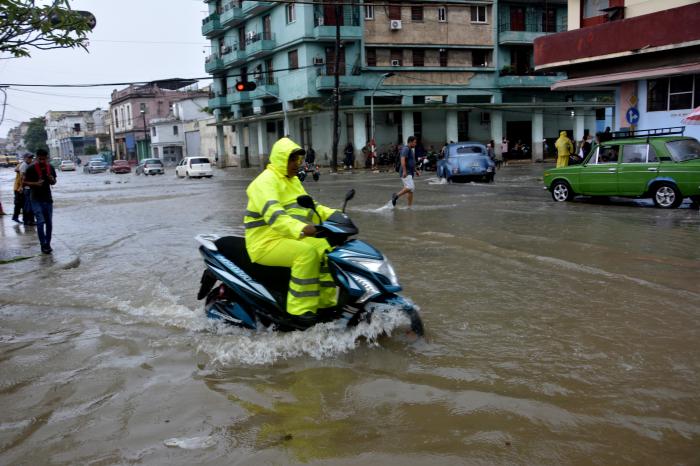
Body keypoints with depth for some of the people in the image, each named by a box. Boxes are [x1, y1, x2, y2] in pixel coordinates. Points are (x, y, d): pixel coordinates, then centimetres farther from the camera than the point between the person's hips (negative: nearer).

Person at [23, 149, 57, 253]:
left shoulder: (50, 167, 3)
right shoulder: (31, 168, -9)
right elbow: (24, 182, -3)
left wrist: (51, 179, -9)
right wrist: (35, 183, -20)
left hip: (48, 199, 4)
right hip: (36, 199, -4)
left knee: (49, 223, 8)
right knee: (40, 221, -12)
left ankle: (48, 244, 19)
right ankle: (43, 245, -8)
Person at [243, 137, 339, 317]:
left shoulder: (292, 180, 16)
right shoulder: (266, 182, -16)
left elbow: (308, 206, 19)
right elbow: (273, 215, -33)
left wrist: (334, 215, 2)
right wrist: (301, 228, -49)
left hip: (290, 238, 9)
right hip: (266, 243, -9)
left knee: (328, 248, -3)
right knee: (307, 252, -31)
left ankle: (325, 302, 1)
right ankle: (301, 308, -28)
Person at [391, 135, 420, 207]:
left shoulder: (410, 150, 20)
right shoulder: (406, 149, -11)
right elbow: (403, 160, -24)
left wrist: (416, 170, 26)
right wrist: (404, 171, -32)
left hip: (410, 173, 10)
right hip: (406, 173, -10)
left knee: (411, 189, 7)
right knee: (410, 187, -22)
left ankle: (410, 206, 9)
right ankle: (396, 195, -10)